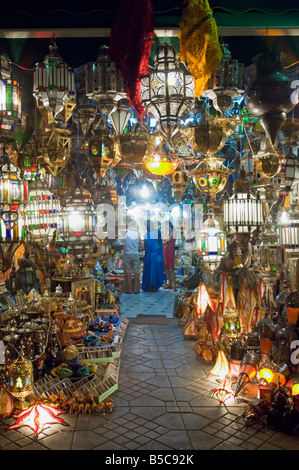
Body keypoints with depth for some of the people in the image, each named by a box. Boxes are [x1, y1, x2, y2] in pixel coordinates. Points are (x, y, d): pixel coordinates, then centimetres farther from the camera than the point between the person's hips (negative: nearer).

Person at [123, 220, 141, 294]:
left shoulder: (125, 232, -7)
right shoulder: (137, 233, 2)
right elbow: (140, 245, 10)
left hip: (127, 254, -2)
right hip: (136, 254, 2)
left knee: (128, 272, 4)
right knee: (136, 272, 7)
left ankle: (129, 289, 8)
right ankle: (136, 289, 11)